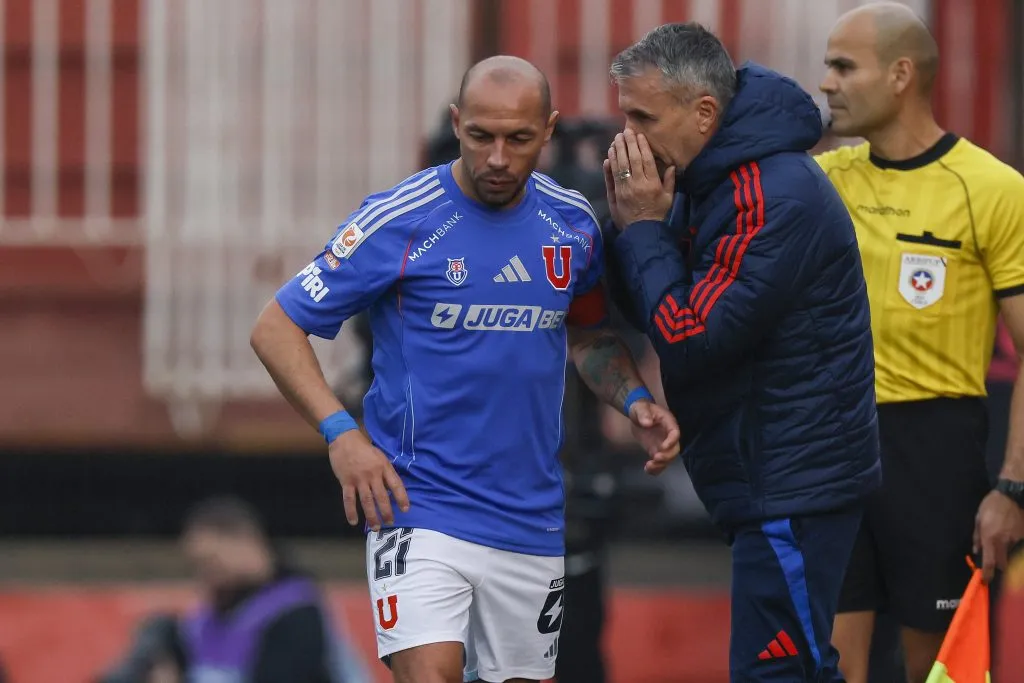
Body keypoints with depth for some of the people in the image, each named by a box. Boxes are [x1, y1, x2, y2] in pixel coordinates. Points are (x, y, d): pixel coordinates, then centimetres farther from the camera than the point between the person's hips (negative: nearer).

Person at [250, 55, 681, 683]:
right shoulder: (399, 223, -10)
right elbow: (276, 329, -5)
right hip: (419, 508, -5)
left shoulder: (573, 224, 5)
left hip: (532, 521, 5)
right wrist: (340, 433, -18)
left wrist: (635, 401, 4)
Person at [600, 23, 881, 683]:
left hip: (794, 485, -10)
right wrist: (634, 223, -5)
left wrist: (644, 228, -12)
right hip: (772, 476, 10)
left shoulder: (776, 200, -21)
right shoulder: (708, 180, 10)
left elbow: (688, 343, -21)